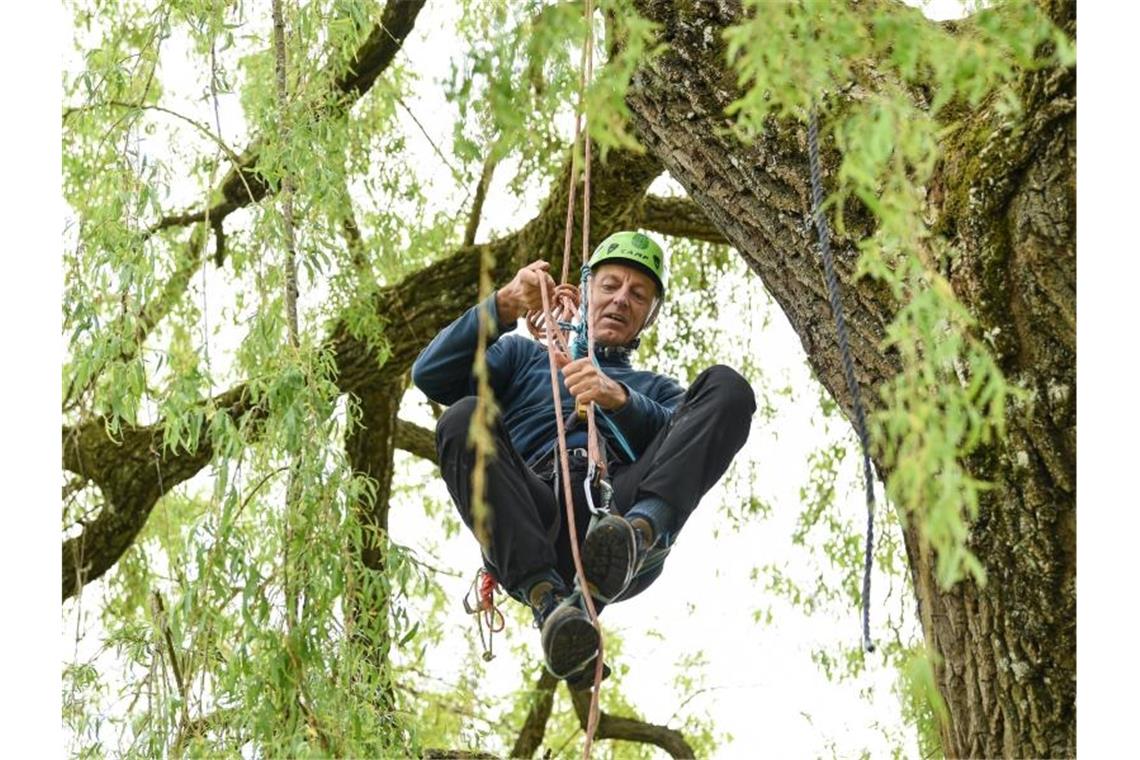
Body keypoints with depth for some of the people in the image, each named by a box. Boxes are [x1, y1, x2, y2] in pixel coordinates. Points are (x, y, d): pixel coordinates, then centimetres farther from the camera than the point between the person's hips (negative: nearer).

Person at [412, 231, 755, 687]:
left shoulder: (657, 390, 37)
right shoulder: (525, 358, 37)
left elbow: (685, 440, 11)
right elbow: (431, 376, 17)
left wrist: (620, 399, -10)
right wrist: (503, 307, 2)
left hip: (622, 506, 0)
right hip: (535, 522, 0)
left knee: (726, 387, -16)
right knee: (464, 418, -29)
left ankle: (642, 532, -43)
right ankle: (548, 601, -41)